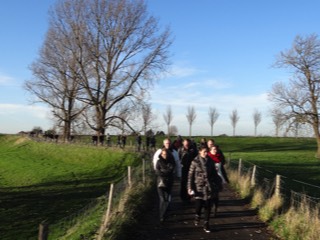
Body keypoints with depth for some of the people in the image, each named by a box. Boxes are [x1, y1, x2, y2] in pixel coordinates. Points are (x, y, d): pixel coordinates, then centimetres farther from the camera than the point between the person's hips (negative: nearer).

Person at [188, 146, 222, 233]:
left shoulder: (210, 161, 3)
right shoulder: (195, 162, -6)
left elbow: (214, 174, 10)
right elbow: (190, 175, -4)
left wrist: (218, 184, 9)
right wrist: (190, 187, -8)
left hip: (209, 187, 3)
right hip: (199, 187, -2)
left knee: (208, 206, 4)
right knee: (199, 205, -4)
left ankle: (206, 224, 19)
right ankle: (197, 216, 30)